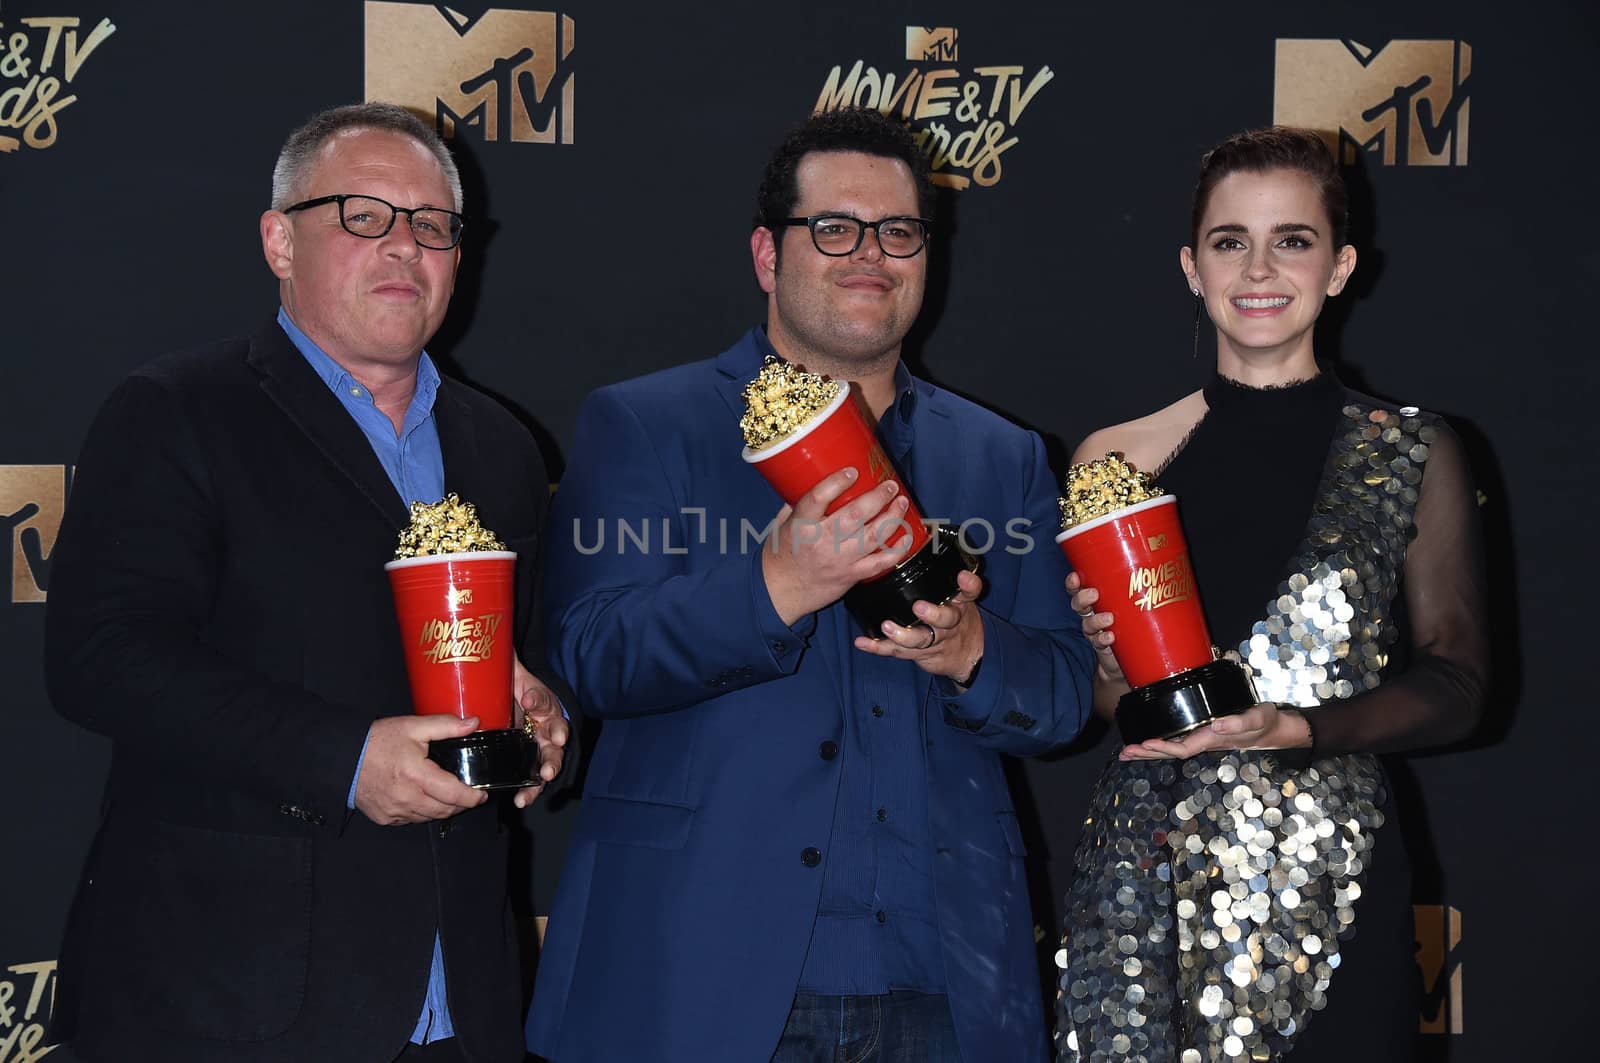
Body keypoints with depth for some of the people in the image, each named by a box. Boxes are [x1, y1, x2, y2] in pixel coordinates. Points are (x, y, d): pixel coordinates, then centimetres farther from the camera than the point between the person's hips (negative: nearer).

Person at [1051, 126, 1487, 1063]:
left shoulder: (1413, 454, 3)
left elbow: (1455, 683, 1)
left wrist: (1296, 729, -14)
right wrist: (1104, 653, -8)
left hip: (1335, 884, -1)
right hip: (1144, 877, 1)